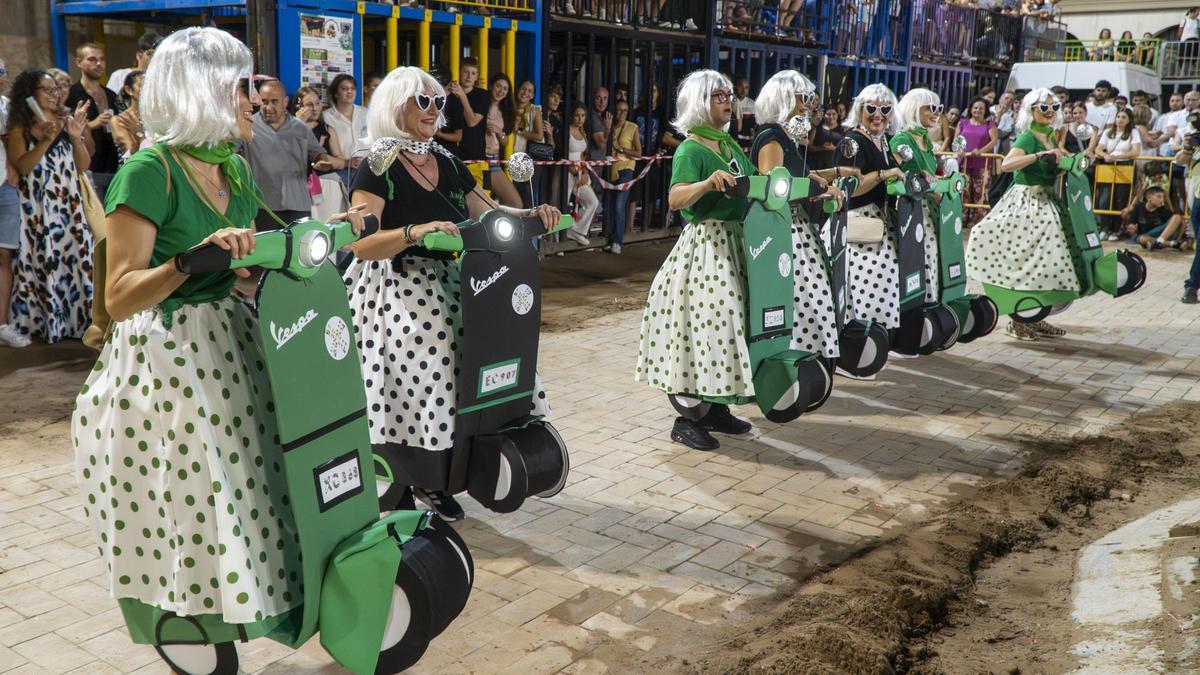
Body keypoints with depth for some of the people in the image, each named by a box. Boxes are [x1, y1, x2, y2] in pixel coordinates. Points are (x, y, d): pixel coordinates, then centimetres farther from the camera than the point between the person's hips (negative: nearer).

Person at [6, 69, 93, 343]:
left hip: (69, 204, 3)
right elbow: (22, 166, -12)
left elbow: (83, 166, 6)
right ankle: (40, 320, 4)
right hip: (37, 207, -3)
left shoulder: (67, 121, 11)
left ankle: (76, 318, 5)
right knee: (42, 262, -3)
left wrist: (77, 137, -10)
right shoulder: (19, 127, 2)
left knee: (74, 257, 0)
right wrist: (46, 140, -22)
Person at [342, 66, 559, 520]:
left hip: (444, 287, 7)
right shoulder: (379, 168, -9)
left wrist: (529, 214, -1)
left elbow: (486, 212, 18)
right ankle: (399, 493, 8)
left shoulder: (447, 162, 12)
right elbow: (361, 244, -20)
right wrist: (414, 231, -34)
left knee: (449, 380, 2)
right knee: (408, 385, -10)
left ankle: (433, 483, 18)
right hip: (393, 294, -7)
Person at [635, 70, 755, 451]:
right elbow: (675, 199, -26)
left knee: (726, 320, 11)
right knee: (703, 323, -8)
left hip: (736, 243, 8)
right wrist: (708, 183, -41)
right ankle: (686, 420, 2)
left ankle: (717, 409, 22)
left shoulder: (730, 145, 14)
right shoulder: (691, 150, -11)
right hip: (704, 245, -8)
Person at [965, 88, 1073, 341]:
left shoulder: (1050, 136, 13)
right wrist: (1040, 154, -33)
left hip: (1046, 202, 9)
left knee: (1040, 259, 11)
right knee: (1023, 257, -5)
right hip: (1027, 201, -9)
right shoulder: (1028, 137, -12)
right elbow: (1006, 164, -31)